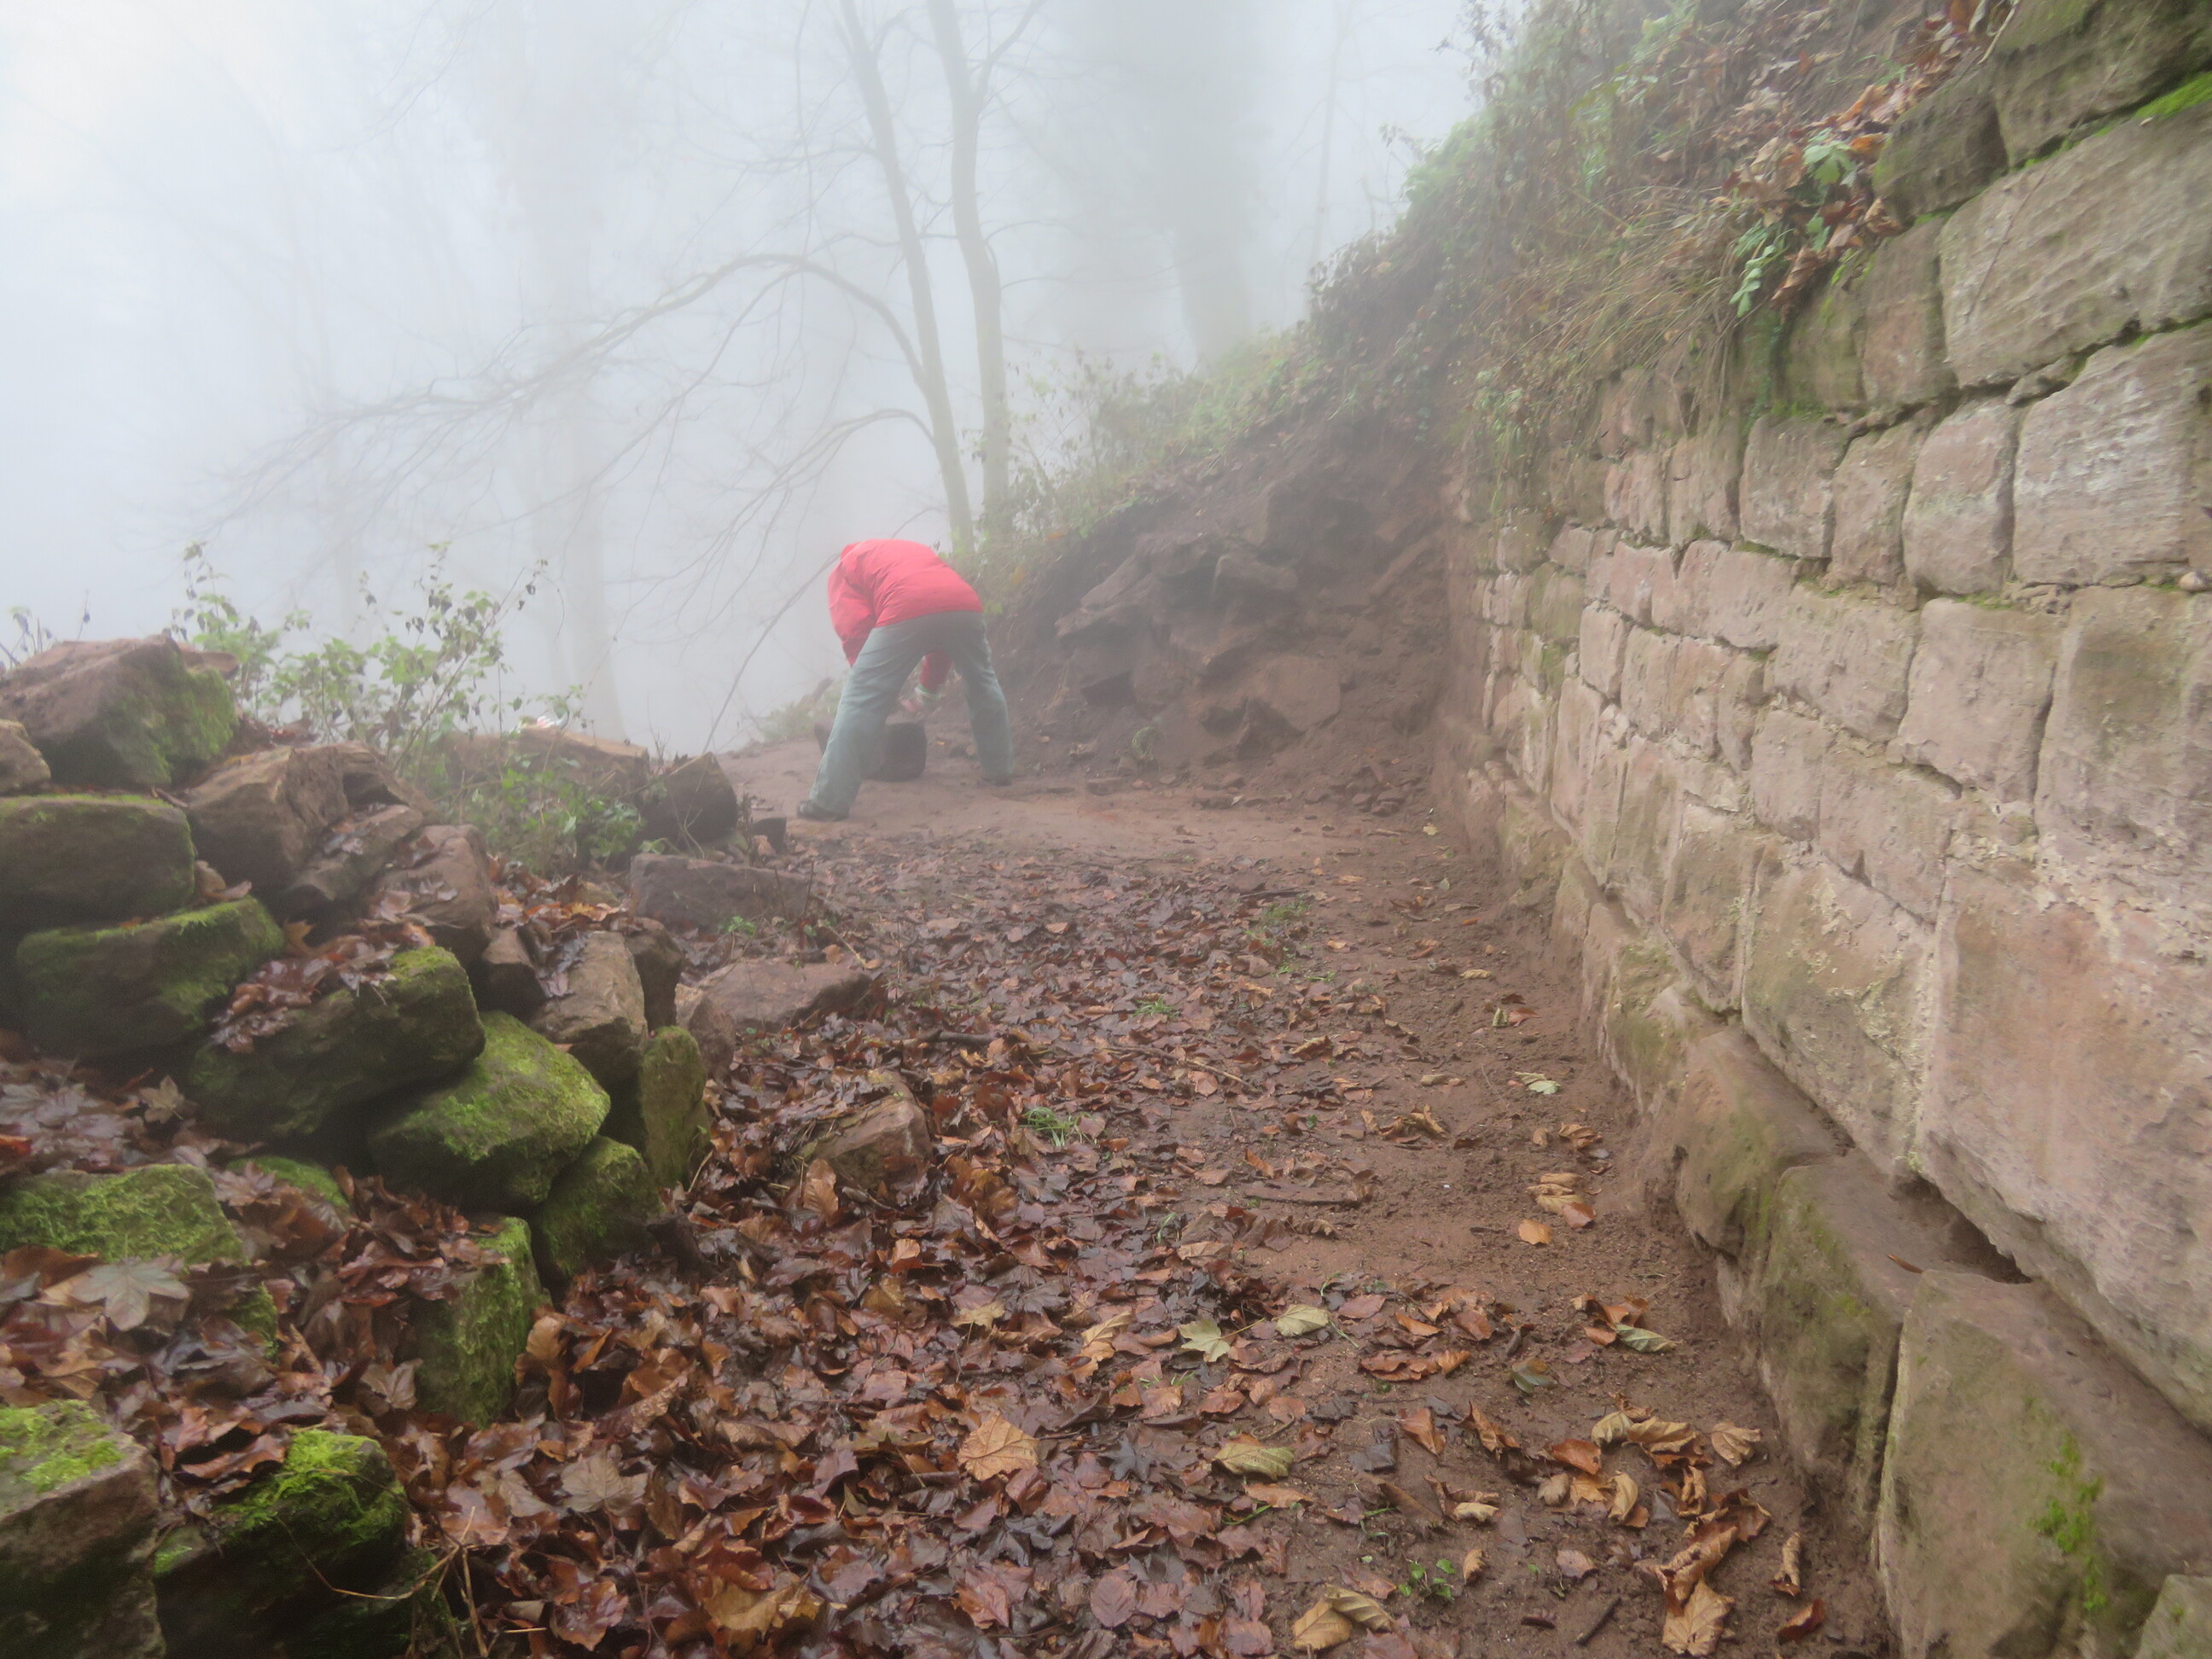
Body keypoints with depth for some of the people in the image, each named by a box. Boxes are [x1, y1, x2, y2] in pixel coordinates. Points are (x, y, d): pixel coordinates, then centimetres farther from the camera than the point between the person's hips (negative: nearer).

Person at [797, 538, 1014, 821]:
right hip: (965, 605, 5)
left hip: (907, 611, -5)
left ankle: (828, 801, -2)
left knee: (861, 700, 0)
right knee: (983, 685, 29)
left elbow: (854, 630, 12)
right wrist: (931, 681, 43)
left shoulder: (846, 565, 29)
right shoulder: (912, 549, 44)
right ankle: (1000, 769, 38)